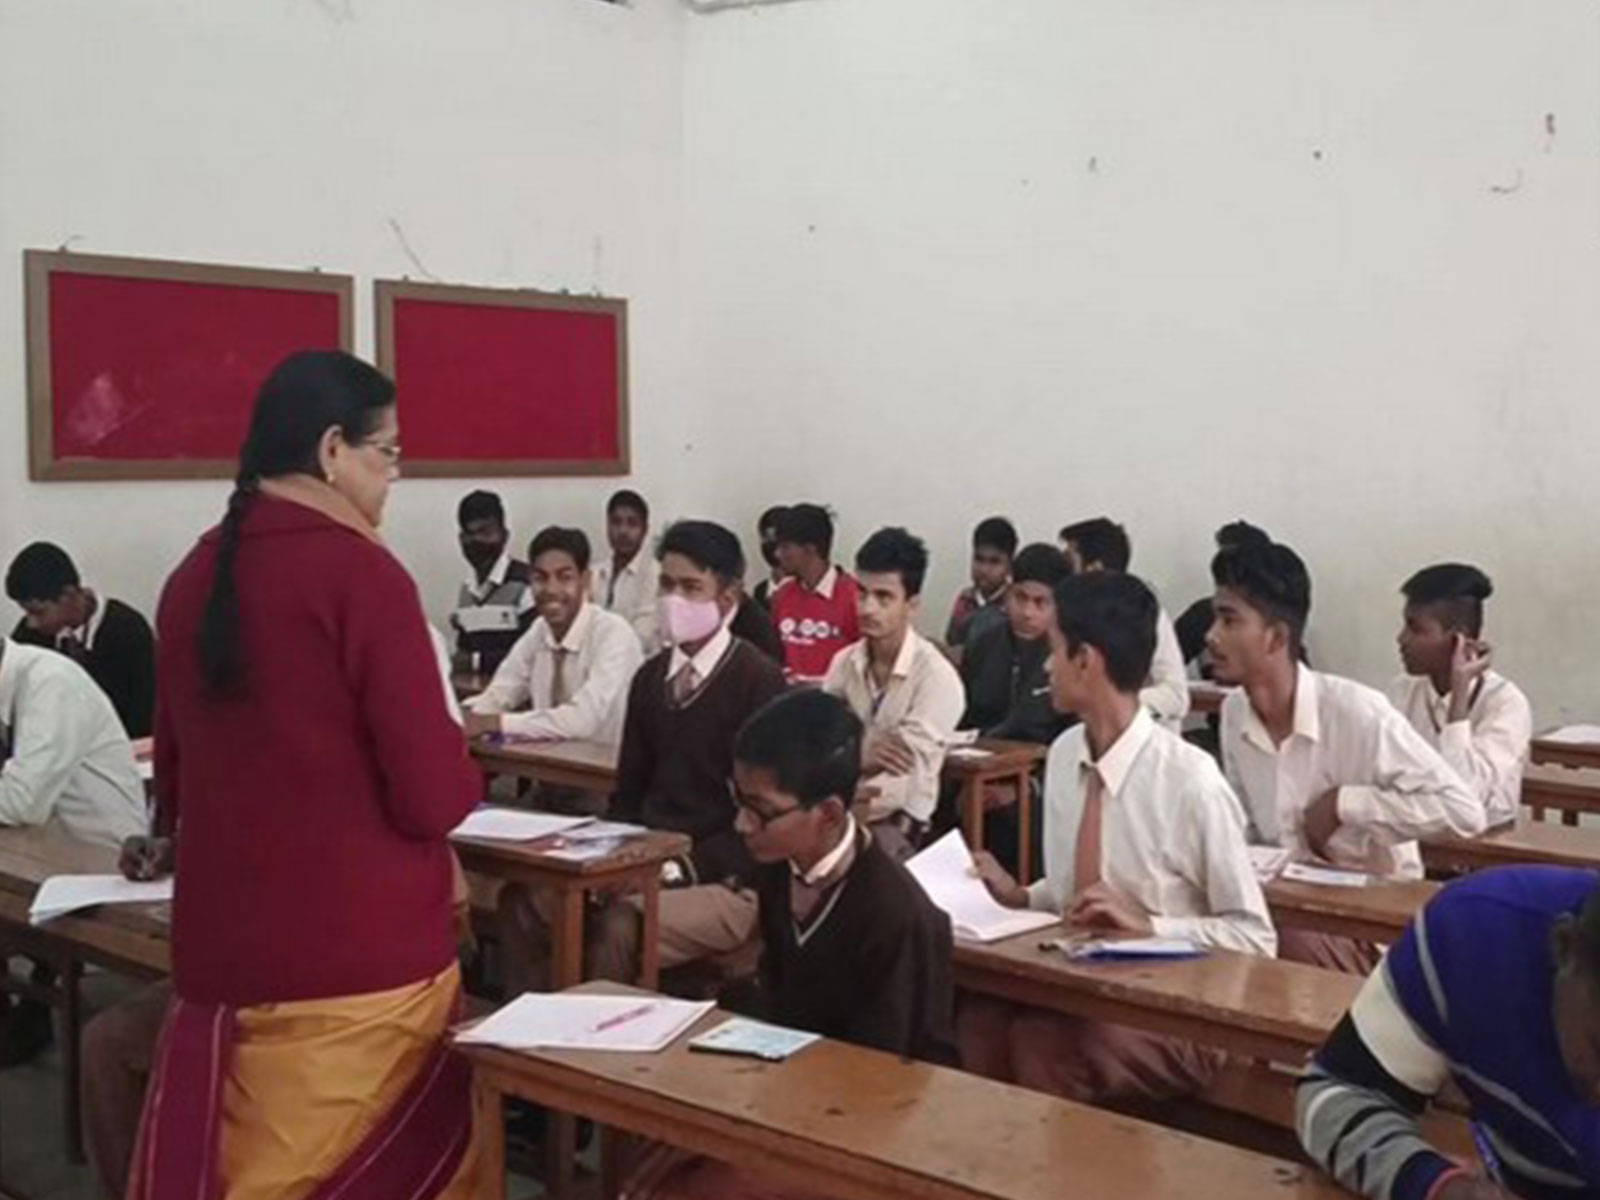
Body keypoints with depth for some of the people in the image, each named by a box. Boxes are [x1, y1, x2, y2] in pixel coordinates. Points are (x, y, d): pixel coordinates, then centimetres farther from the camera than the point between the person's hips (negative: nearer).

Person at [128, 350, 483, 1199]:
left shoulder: (194, 576, 5)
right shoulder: (360, 571, -14)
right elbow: (433, 798, -16)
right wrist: (458, 756, 4)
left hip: (219, 947, 6)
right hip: (362, 957, -6)